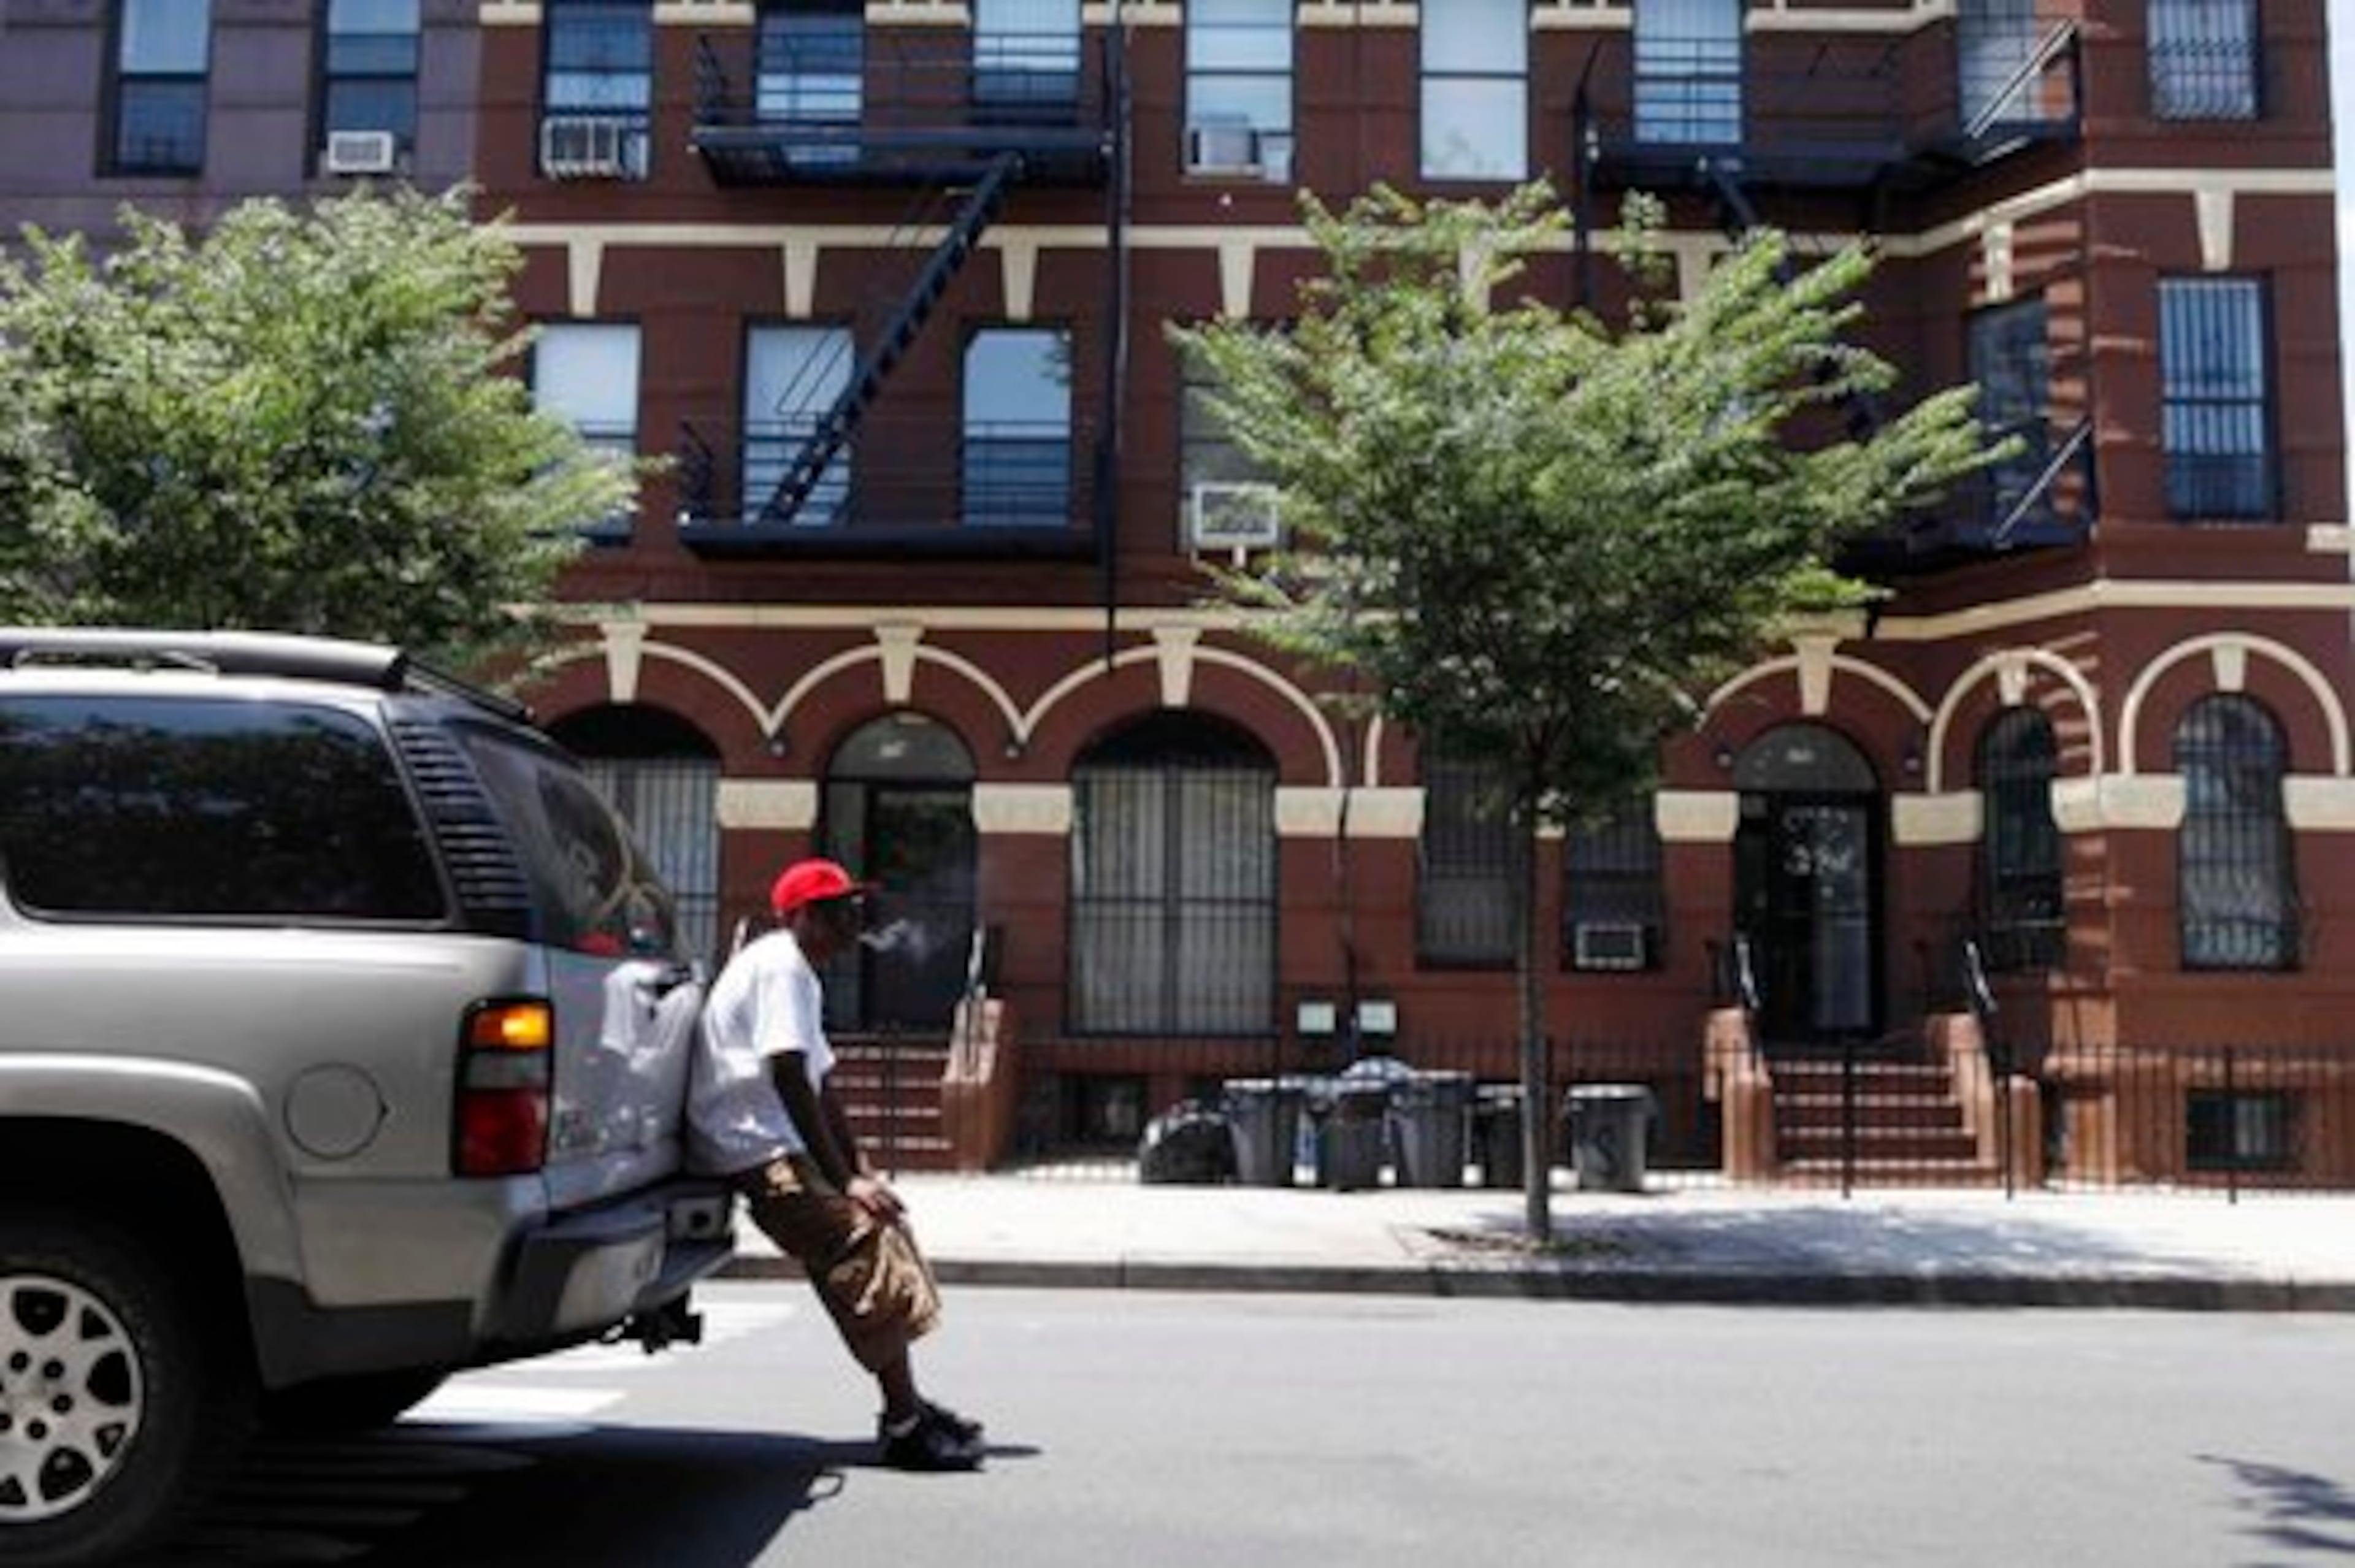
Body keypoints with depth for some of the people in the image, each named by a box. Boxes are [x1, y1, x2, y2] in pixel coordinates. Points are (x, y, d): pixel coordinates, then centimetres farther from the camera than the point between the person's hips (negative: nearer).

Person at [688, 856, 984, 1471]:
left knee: (883, 1229, 8)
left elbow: (822, 1088, 21)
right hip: (757, 1151, -10)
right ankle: (904, 1426, -13)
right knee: (868, 1247, -16)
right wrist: (845, 1179, -21)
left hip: (781, 1149, 10)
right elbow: (789, 1079, -22)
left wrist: (859, 1169, 12)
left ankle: (906, 1405, 13)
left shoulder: (800, 975, 19)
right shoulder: (779, 965, -13)